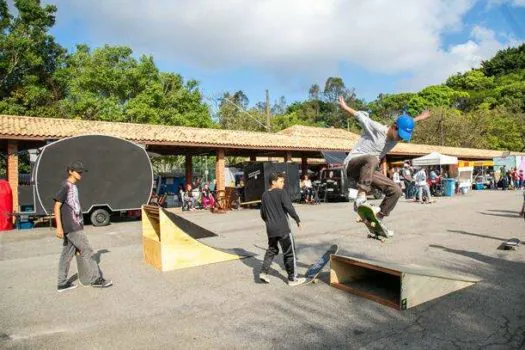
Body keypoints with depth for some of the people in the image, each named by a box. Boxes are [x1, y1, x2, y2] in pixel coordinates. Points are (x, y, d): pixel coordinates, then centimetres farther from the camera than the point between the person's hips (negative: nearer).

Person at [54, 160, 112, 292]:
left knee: (67, 254, 12)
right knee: (87, 252, -3)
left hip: (74, 226, 9)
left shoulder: (74, 187, 14)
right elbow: (57, 207, -15)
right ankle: (96, 279, 5)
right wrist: (59, 227, -19)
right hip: (71, 227, -9)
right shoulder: (65, 186, -12)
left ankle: (62, 283, 20)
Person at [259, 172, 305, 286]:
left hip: (270, 229, 6)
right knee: (289, 252, 5)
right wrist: (297, 220, -5)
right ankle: (292, 278, 12)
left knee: (271, 250, 22)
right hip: (283, 229, -6)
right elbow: (289, 208, -17)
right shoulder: (281, 192, -10)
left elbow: (263, 214, 14)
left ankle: (263, 272, 13)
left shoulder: (264, 195, 9)